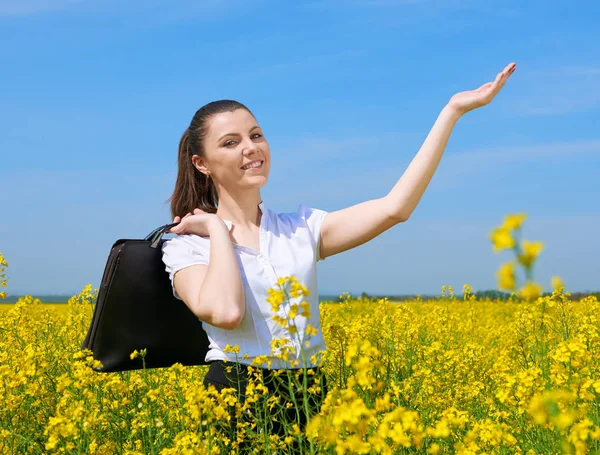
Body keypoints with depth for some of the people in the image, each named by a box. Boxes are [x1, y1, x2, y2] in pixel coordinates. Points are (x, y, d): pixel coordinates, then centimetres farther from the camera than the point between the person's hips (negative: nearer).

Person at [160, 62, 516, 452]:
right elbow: (225, 312, -18)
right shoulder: (187, 246, 2)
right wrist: (219, 229, -5)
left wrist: (453, 110, -1)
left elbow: (394, 208, -1)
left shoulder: (303, 228, 11)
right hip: (237, 401, -3)